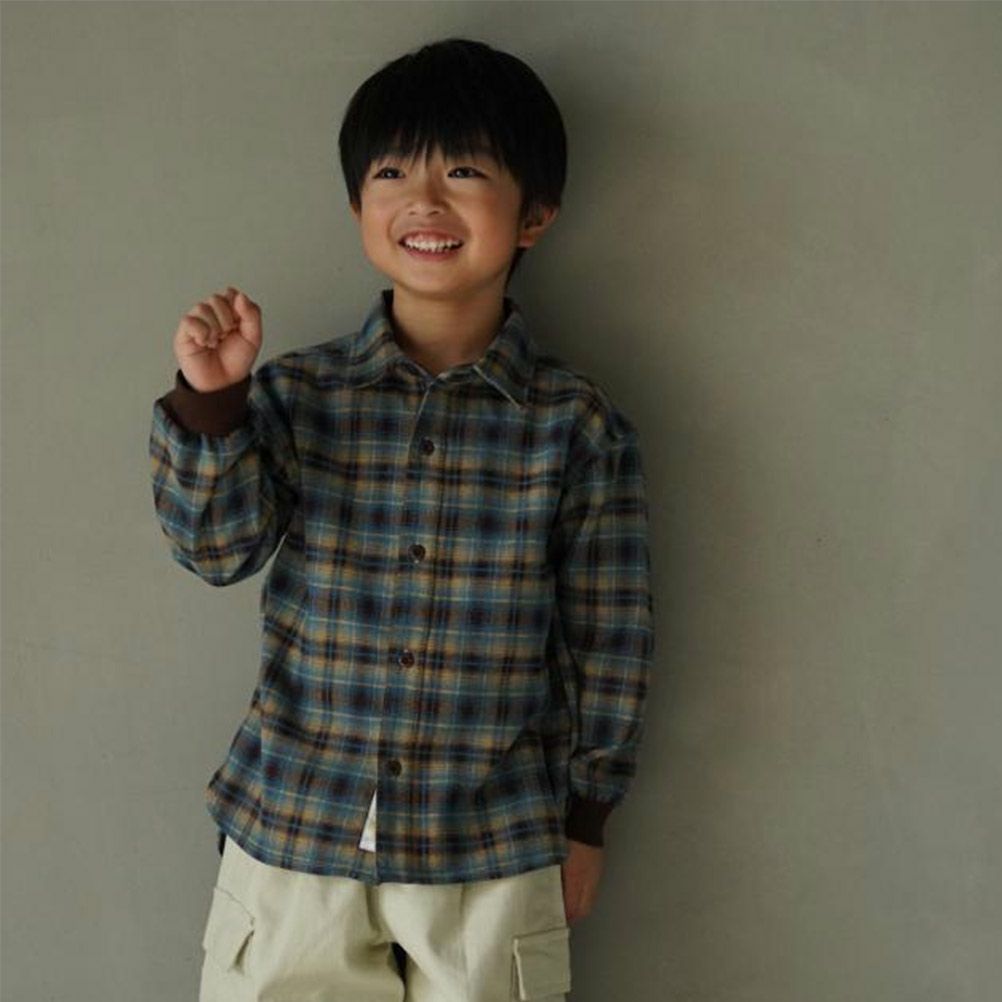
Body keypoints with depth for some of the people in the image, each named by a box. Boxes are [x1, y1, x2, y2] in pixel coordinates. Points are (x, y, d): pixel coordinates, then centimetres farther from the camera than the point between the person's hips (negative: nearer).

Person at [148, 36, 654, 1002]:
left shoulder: (578, 424, -6)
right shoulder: (296, 393, -1)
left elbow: (608, 639, 0)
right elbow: (216, 546, -8)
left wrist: (584, 818, 5)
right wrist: (210, 403, -23)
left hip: (492, 851, -1)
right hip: (292, 827, 1)